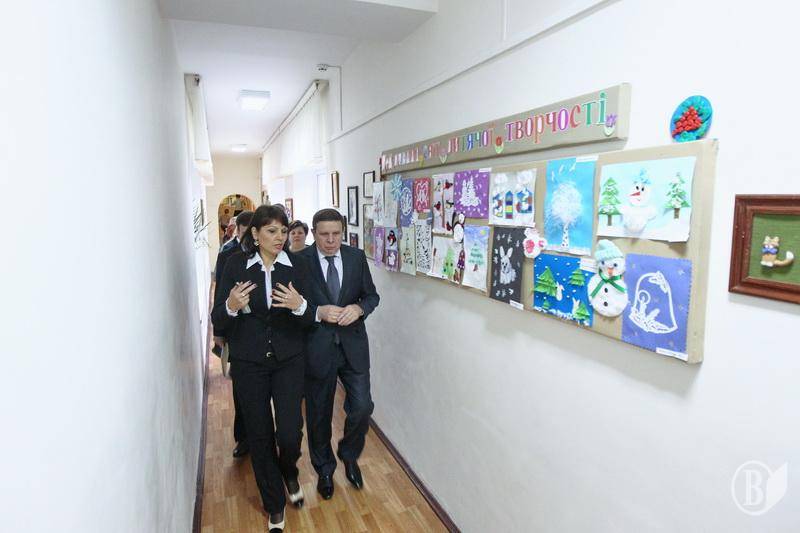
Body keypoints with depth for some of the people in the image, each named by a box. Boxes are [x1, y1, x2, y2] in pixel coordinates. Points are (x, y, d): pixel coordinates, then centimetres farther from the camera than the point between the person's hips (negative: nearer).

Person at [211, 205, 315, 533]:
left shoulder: (297, 264, -5)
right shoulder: (236, 264, -7)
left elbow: (309, 319, -4)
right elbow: (218, 320, -6)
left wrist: (299, 305, -26)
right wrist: (231, 306, -28)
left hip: (288, 361, 0)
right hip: (248, 364, 0)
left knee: (290, 434, -2)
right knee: (260, 436, 10)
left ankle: (289, 472, 37)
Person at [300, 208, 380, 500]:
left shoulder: (356, 257, 0)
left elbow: (372, 295, 6)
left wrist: (358, 308, -14)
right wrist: (319, 311, -22)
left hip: (352, 345, 2)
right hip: (317, 348, -2)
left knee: (362, 407, 2)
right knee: (319, 414, 14)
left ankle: (349, 454, 34)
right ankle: (324, 470, 39)